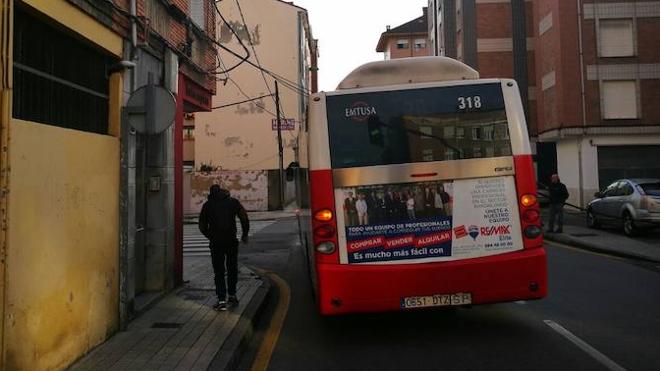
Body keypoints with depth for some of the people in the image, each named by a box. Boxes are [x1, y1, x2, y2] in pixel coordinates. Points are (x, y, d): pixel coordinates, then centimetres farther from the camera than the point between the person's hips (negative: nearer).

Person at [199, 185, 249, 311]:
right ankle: (232, 295, 23)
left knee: (219, 271, 5)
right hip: (231, 240, 1)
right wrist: (245, 234, 8)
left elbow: (202, 226, 7)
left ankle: (222, 300, -1)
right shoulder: (233, 201, 6)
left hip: (216, 242, -1)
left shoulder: (207, 205, 7)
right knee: (232, 268, 17)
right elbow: (244, 217, -1)